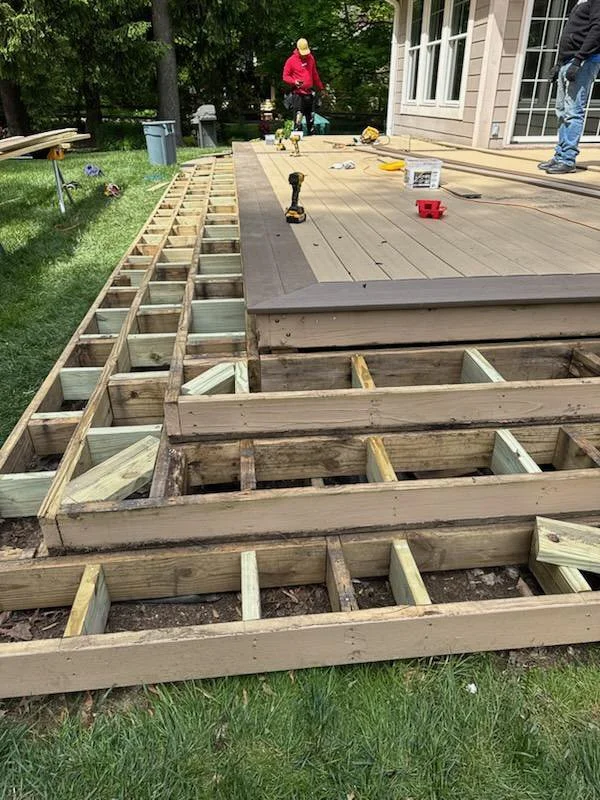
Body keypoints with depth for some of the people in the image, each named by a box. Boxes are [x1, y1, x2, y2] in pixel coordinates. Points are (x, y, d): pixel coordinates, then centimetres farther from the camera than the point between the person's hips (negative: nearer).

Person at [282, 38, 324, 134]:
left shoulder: (311, 58, 11)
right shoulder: (291, 60, -5)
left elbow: (315, 75, 21)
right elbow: (285, 76, -3)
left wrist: (320, 88, 25)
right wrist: (294, 82, -20)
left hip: (309, 94, 6)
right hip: (298, 94, -5)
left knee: (310, 119, 13)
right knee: (298, 119, -16)